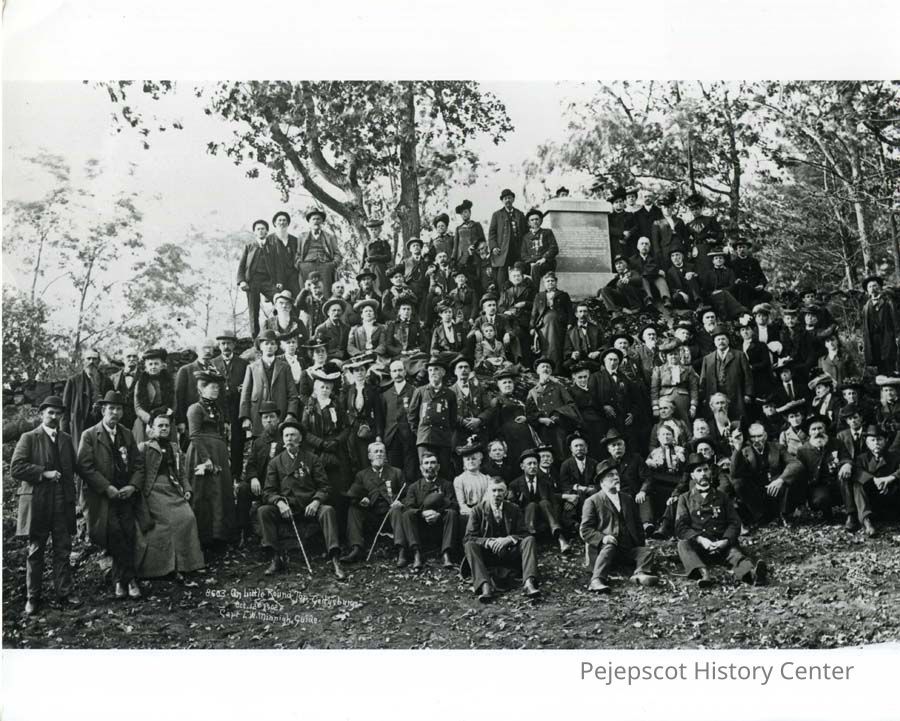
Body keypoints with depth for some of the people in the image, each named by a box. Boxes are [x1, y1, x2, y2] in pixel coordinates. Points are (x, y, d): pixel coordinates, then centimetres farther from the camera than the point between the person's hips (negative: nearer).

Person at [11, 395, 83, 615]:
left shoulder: (67, 439, 13)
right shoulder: (29, 438, -1)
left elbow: (75, 467, 16)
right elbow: (16, 469, -10)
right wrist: (43, 473, -16)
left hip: (63, 503, 4)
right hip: (36, 503, -4)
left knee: (63, 550, 6)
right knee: (35, 552, 6)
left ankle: (64, 593, 13)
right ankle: (32, 597, 14)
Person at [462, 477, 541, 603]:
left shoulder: (514, 509, 6)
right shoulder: (478, 510, 0)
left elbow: (523, 534, 0)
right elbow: (468, 537, -8)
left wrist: (509, 539, -22)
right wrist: (489, 542, -26)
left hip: (510, 553, 2)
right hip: (487, 554, -1)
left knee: (529, 540, -22)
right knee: (469, 545, -29)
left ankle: (529, 582, -40)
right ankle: (485, 586, -46)